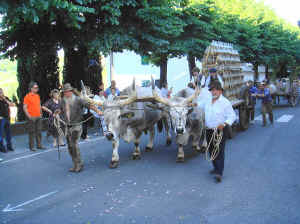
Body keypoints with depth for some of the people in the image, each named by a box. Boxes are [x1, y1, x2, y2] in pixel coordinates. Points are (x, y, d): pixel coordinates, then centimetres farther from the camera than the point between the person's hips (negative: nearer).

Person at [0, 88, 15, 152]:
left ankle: (9, 146, 25)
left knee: (8, 133, 13)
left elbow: (13, 105, 0)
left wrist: (5, 100, -10)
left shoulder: (6, 98, 6)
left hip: (7, 118, 5)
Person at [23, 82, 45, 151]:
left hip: (38, 117, 6)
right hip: (31, 118, -6)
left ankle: (39, 145, 19)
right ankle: (31, 146, 7)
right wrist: (29, 116, -15)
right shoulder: (27, 96, -8)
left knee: (39, 132, 10)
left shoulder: (37, 96, 13)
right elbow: (24, 107, -11)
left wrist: (40, 113, 13)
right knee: (32, 132, -1)